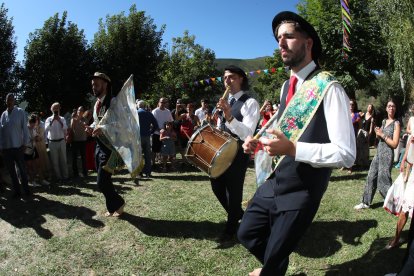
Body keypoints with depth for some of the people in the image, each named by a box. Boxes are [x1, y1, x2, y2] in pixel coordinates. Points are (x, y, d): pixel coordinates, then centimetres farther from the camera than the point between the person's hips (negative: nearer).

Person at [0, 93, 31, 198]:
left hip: (18, 146, -3)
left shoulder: (20, 112, -3)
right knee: (11, 171, 9)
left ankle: (26, 189, 20)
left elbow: (25, 128, -5)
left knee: (22, 169, 7)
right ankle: (16, 191, 19)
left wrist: (25, 143, -9)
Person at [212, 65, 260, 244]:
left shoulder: (250, 103, -13)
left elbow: (247, 134, -25)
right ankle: (238, 214, 41)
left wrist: (229, 116, -37)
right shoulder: (225, 101, 12)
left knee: (233, 191, 4)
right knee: (217, 186, 16)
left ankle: (230, 230, 26)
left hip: (237, 153, -8)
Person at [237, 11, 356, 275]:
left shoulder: (329, 88, -18)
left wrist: (292, 149, -31)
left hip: (300, 193, -7)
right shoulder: (287, 86, 8)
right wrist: (260, 142, 0)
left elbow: (346, 154, -22)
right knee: (246, 234, 20)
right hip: (273, 184, 8)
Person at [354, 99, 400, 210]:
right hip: (378, 153, 7)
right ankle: (365, 202, 18)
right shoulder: (384, 121, 12)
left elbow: (395, 144, -14)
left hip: (387, 155, -7)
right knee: (371, 177, 9)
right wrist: (377, 133, 2)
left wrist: (382, 135, -14)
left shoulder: (396, 123, -9)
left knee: (383, 181, -4)